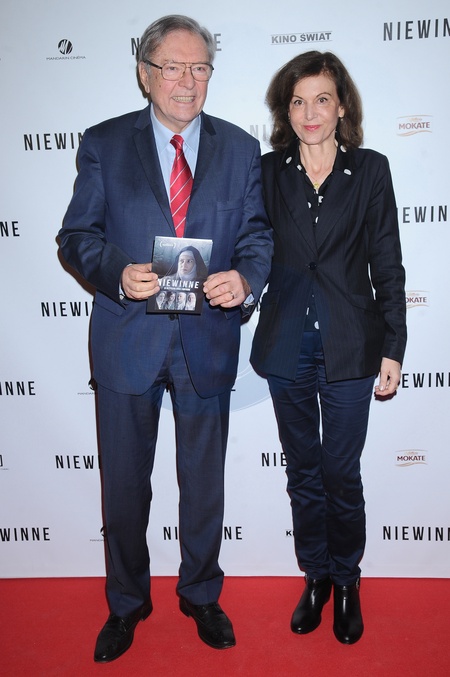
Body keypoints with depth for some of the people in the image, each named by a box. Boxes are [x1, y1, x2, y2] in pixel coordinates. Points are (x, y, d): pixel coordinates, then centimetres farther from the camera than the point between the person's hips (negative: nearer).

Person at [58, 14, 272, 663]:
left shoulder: (241, 148, 5)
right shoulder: (103, 143, 1)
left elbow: (258, 236, 4)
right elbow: (77, 236, 0)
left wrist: (245, 280, -18)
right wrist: (116, 273, -21)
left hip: (209, 340, 1)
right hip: (127, 341, 0)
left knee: (204, 483, 15)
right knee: (124, 484, 13)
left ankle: (202, 596, 40)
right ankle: (127, 604, 38)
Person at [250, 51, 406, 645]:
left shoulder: (370, 170, 0)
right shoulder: (269, 172, 3)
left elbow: (387, 265, 0)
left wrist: (393, 349, -2)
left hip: (349, 346, -1)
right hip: (287, 345, 2)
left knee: (341, 474, 7)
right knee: (303, 473, 14)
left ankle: (347, 581, 32)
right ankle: (316, 576, 35)